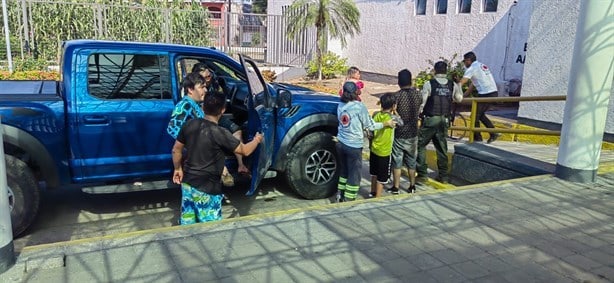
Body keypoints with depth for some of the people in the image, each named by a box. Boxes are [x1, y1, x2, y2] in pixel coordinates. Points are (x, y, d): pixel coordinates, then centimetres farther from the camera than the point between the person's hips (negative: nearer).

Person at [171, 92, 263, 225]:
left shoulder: (190, 124, -3)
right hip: (207, 189, -6)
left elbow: (176, 150, 7)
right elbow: (245, 150, -9)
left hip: (187, 183, 6)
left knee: (187, 222, 20)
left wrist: (178, 169, 22)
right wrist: (257, 139, 10)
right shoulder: (220, 133, -20)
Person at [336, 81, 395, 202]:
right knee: (354, 174, 7)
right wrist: (387, 123, 4)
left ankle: (340, 196, 30)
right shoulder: (360, 107, -15)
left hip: (340, 143, 6)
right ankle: (348, 200, 11)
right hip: (354, 146, -6)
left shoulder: (341, 105, 2)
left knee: (344, 170, 22)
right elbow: (370, 126, -9)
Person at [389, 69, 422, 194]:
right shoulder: (418, 94, -3)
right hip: (413, 133, 4)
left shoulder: (397, 96, -16)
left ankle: (395, 188, 12)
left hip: (399, 134, -4)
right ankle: (412, 186, 23)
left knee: (397, 162, 7)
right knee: (411, 161, 16)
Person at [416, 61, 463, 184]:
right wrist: (459, 85, 27)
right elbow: (459, 99, 17)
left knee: (420, 145, 4)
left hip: (430, 119, -4)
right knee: (442, 148, 13)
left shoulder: (429, 84, -8)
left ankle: (422, 175, 0)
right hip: (444, 120, 5)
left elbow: (422, 102, -11)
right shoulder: (453, 85, 3)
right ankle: (443, 176, 18)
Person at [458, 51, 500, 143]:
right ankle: (494, 133, 17)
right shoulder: (482, 66, 22)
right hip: (494, 93, 9)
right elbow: (473, 84, 23)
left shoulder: (472, 68, -6)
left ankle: (477, 138, 11)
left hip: (485, 94, -9)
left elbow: (461, 83, -12)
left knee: (475, 116, 5)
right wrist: (464, 95, 23)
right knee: (480, 114, 22)